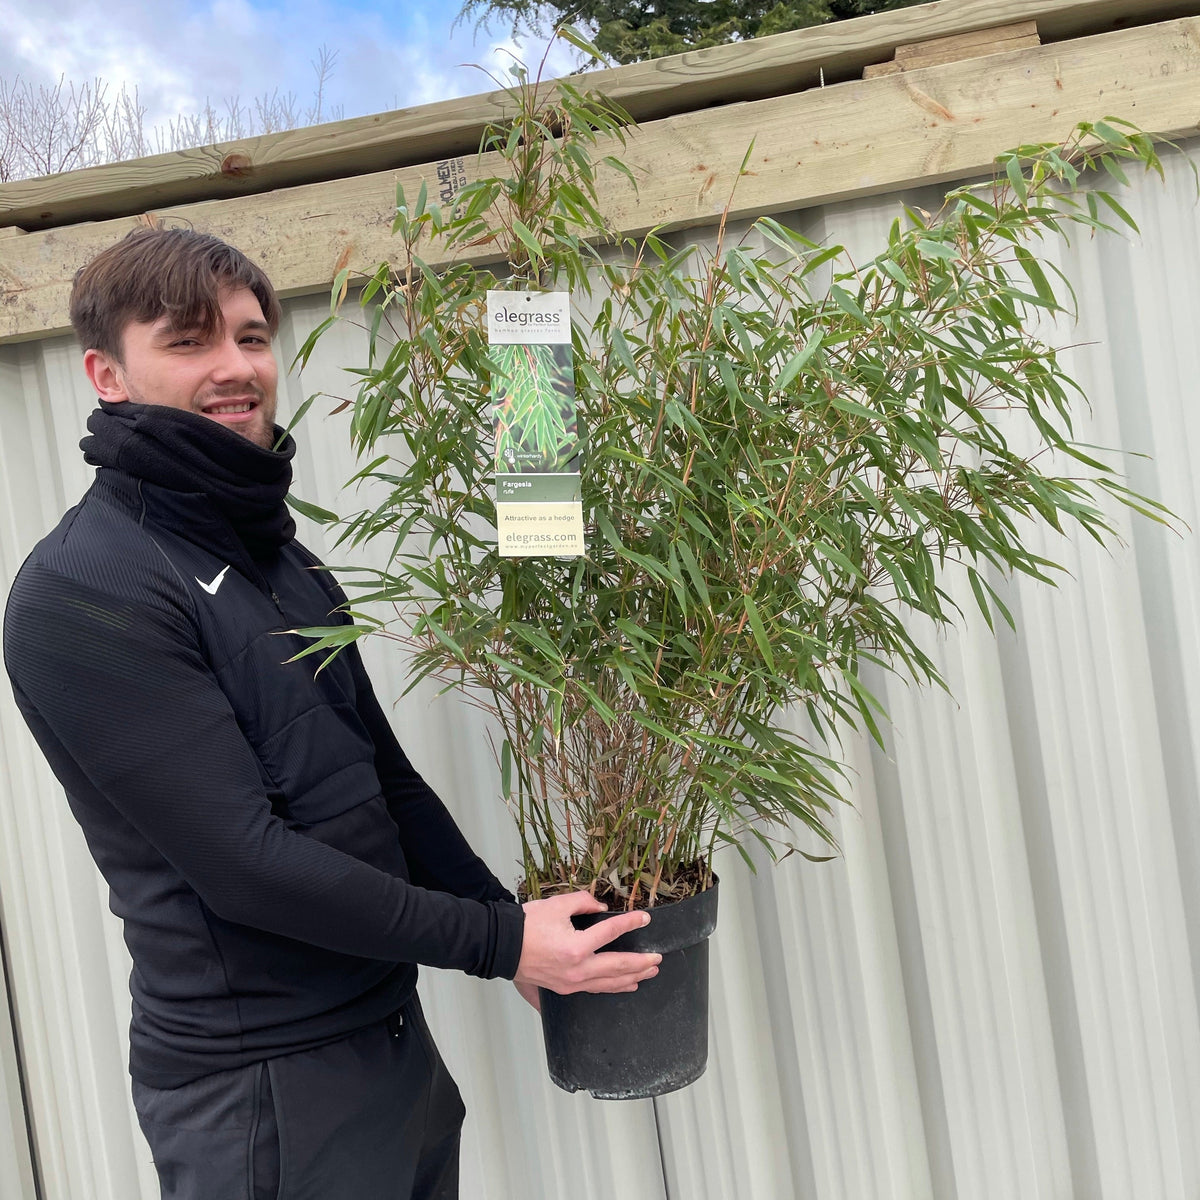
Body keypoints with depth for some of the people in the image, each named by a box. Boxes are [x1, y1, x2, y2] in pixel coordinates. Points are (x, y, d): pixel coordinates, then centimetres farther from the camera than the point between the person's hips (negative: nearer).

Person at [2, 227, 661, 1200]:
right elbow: (242, 861, -22)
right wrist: (497, 942, -18)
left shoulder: (277, 551, 11)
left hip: (396, 1041, 8)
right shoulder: (81, 595, -17)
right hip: (261, 1086, -8)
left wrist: (516, 920, 5)